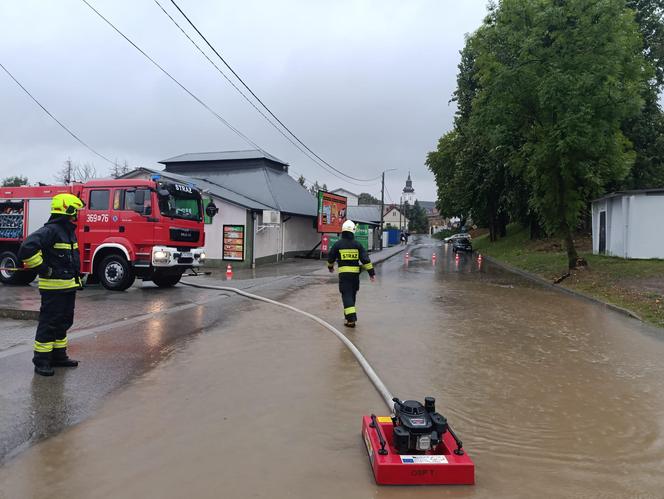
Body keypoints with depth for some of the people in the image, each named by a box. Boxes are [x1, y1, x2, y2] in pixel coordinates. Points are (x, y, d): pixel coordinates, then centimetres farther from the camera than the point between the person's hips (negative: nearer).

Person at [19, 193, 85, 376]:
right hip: (54, 287, -10)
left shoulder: (69, 231, 14)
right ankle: (41, 361, 7)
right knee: (49, 324, -2)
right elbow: (27, 248, -29)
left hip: (68, 286, 10)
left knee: (64, 322, 16)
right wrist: (43, 269, -20)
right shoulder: (50, 230, -17)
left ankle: (59, 356, 27)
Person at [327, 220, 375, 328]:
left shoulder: (337, 244, -3)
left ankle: (351, 319, -15)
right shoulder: (357, 245, 1)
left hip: (344, 273, -3)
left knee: (346, 295, -4)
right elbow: (365, 259, -3)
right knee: (352, 295, 17)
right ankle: (348, 315, 31)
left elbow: (331, 258, 8)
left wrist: (330, 267, 29)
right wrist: (371, 272, 2)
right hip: (355, 273, 3)